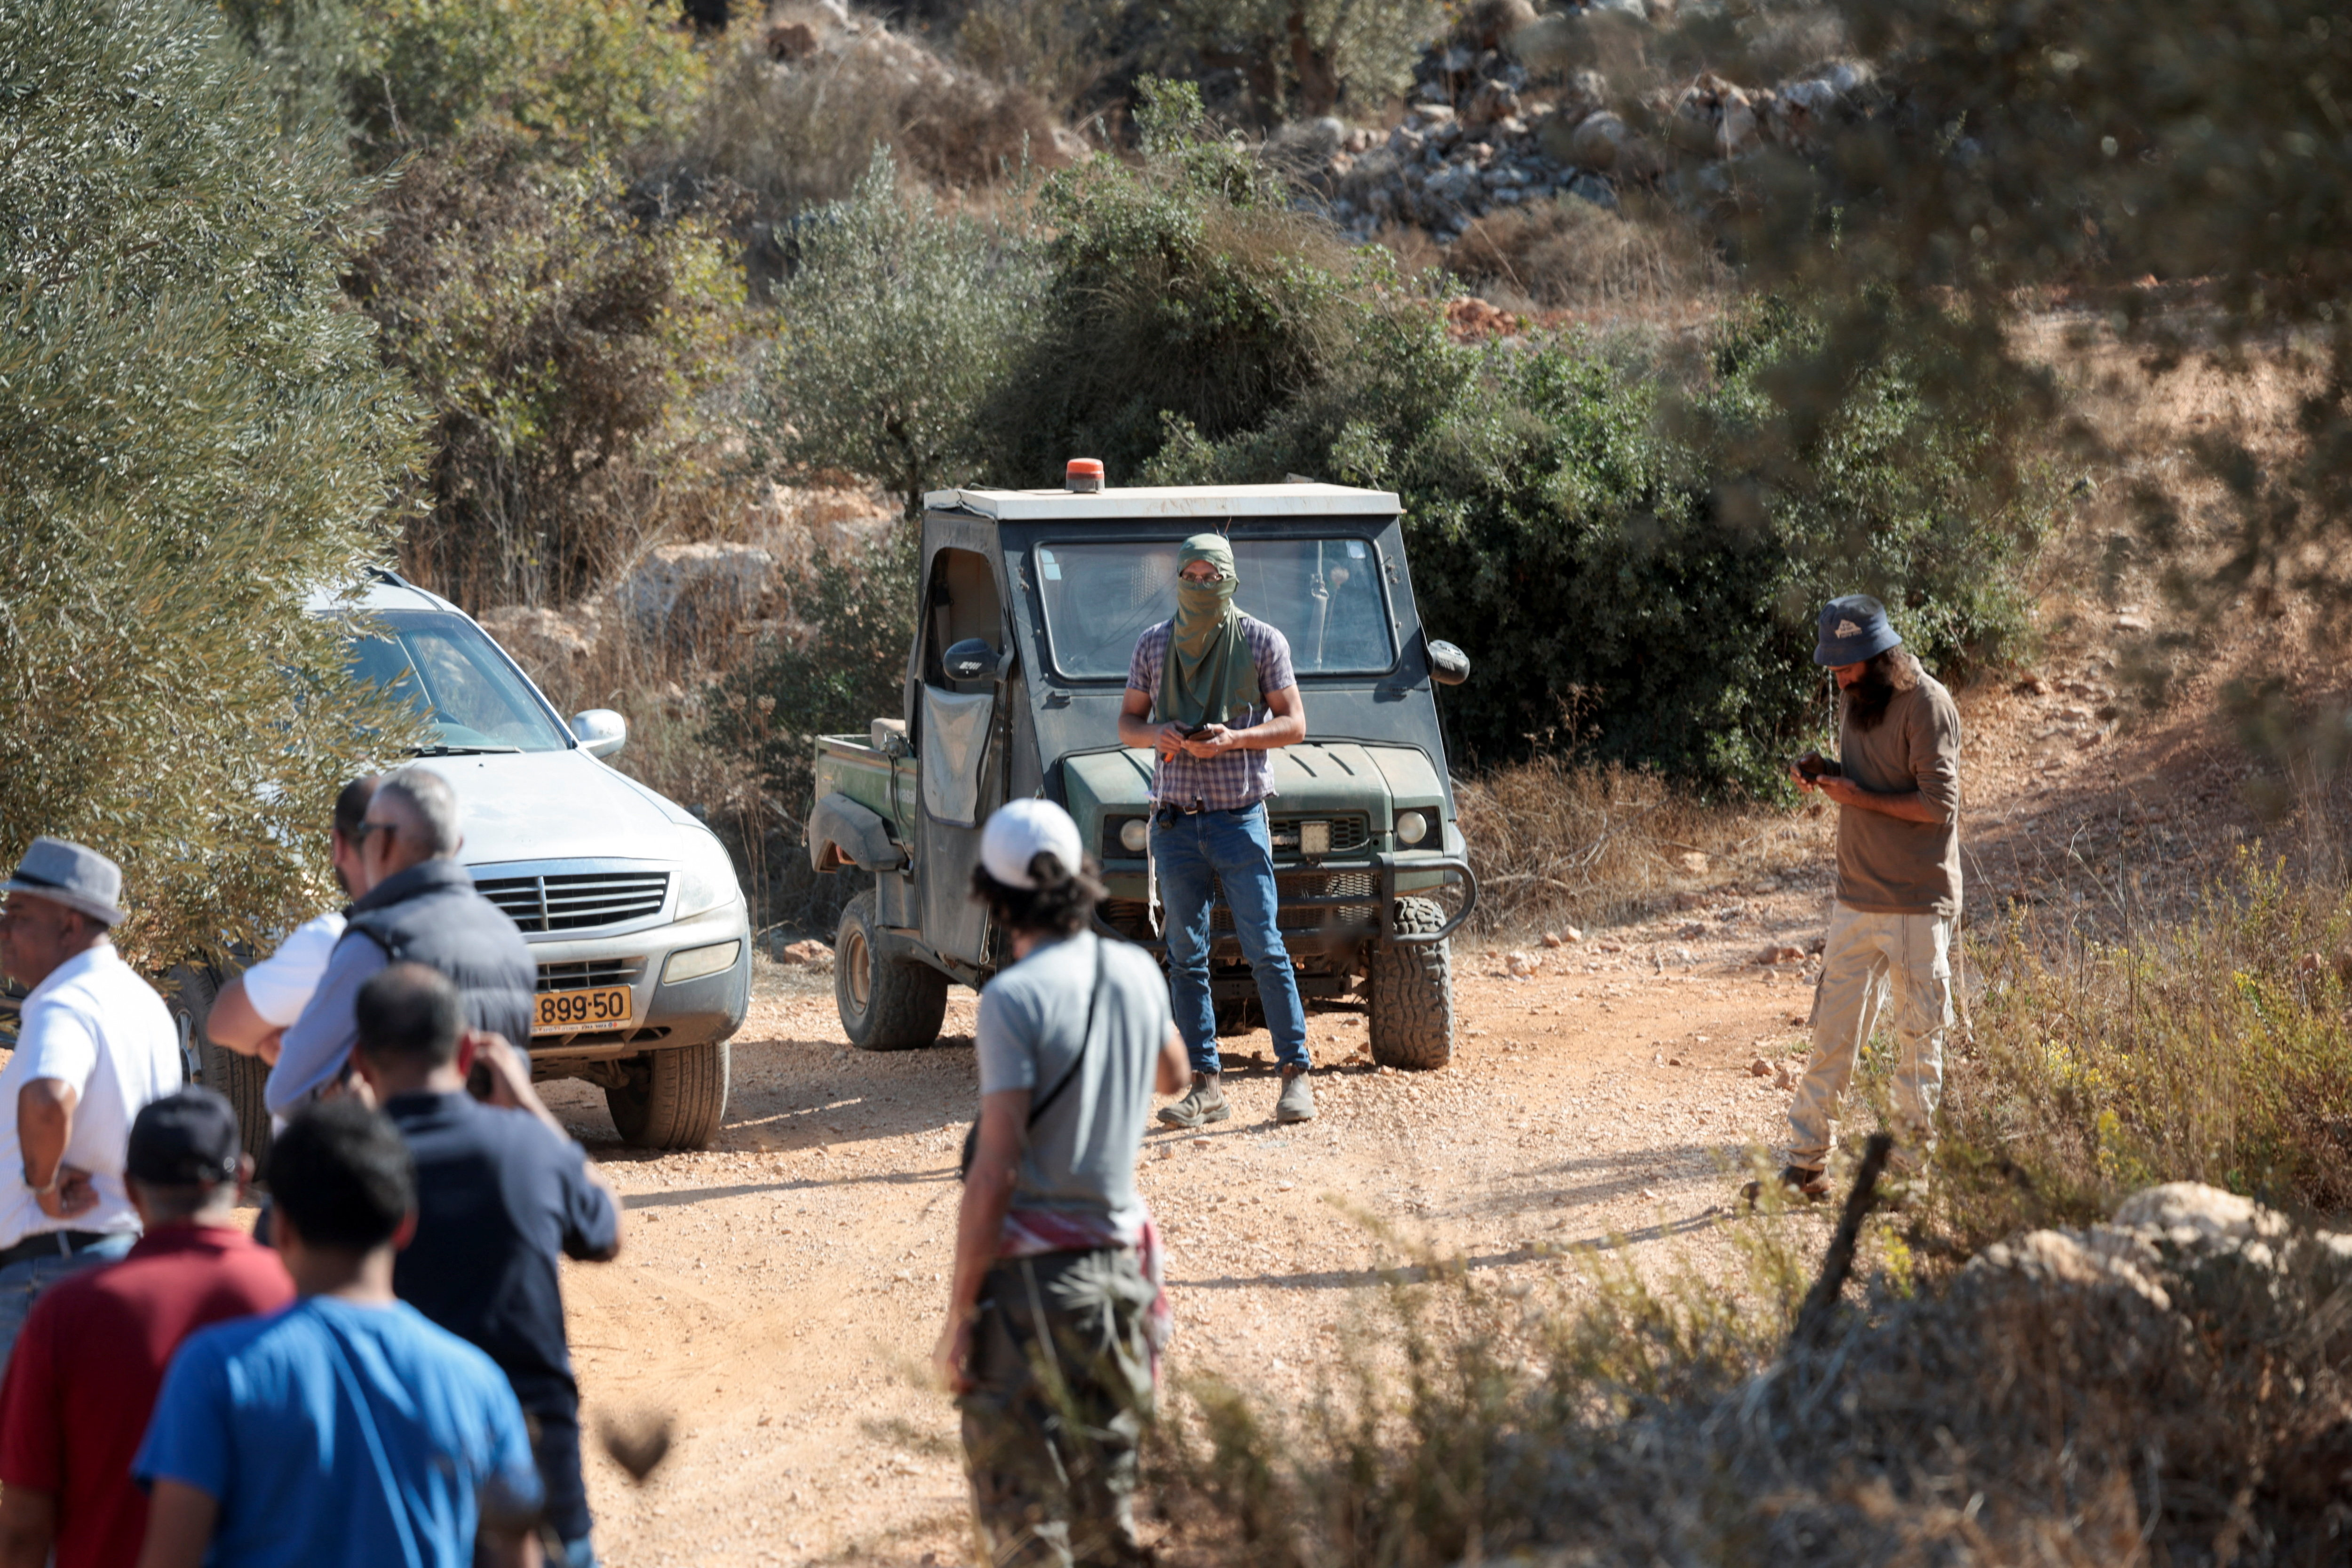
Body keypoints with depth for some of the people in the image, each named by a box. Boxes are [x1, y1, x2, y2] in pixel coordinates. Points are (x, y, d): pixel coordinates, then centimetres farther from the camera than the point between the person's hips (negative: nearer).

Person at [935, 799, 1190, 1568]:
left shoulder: (1014, 999, -16)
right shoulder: (1136, 973, 3)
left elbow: (995, 1171, -19)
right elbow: (1171, 1075, 26)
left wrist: (959, 1315, -15)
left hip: (1031, 1272, -6)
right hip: (1121, 1257, 6)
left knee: (1022, 1503, -1)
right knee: (1107, 1495, 16)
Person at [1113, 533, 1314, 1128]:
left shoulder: (1262, 642, 0)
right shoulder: (1154, 644, 9)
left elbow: (1294, 724, -1)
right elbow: (1127, 723, 12)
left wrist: (1233, 737, -17)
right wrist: (1156, 734, -11)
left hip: (1239, 818, -3)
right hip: (1176, 824, 3)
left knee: (1264, 949, -6)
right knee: (1186, 957, 4)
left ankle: (1296, 1074, 0)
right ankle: (1206, 1085, 8)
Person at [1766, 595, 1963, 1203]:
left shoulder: (1927, 704, -13)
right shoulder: (1854, 699, 11)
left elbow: (1938, 804, -17)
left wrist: (1859, 797, -18)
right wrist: (1826, 782, 0)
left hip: (1918, 906, -7)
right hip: (1855, 898, 7)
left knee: (1921, 1041, 3)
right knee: (1832, 1035, 5)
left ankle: (1913, 1168, 10)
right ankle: (1804, 1163, 8)